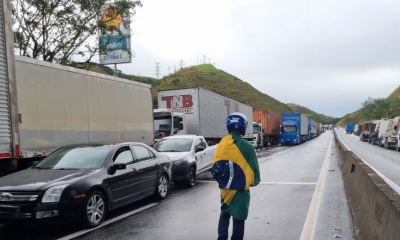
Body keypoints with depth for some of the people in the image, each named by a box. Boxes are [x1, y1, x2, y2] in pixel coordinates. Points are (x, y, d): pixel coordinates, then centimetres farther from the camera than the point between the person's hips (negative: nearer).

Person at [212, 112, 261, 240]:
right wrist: (253, 182, 11)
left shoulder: (221, 145, -4)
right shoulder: (247, 147, -15)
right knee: (238, 219, 10)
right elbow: (253, 169, -10)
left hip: (224, 189, 4)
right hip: (240, 190, -4)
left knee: (224, 214, 24)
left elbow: (215, 168, 1)